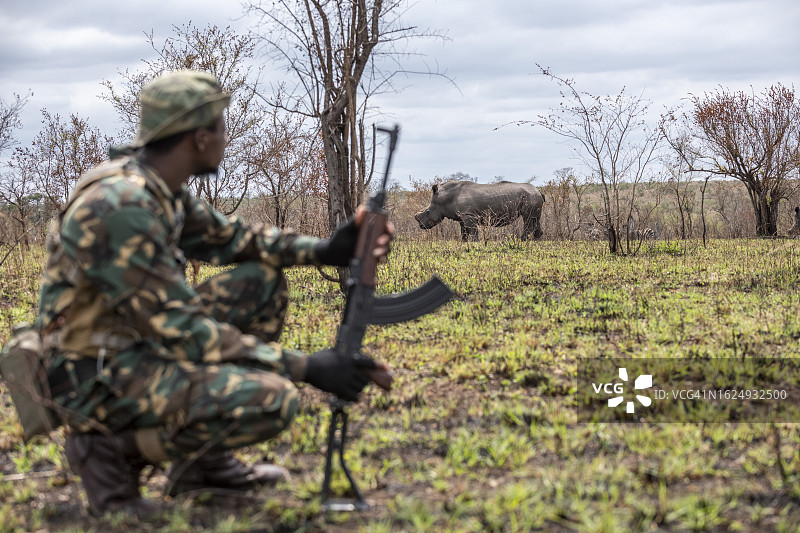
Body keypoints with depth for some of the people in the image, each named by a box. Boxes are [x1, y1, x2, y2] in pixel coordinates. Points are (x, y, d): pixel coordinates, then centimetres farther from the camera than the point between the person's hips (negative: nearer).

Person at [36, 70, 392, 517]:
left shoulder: (161, 187, 5)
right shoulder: (121, 207, -25)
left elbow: (229, 238, 19)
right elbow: (179, 330, -26)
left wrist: (325, 250, 3)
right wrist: (306, 368, -25)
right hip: (99, 379, -10)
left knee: (264, 280, 11)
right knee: (272, 399, -26)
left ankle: (208, 458, 12)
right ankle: (113, 447, -6)